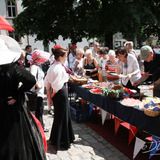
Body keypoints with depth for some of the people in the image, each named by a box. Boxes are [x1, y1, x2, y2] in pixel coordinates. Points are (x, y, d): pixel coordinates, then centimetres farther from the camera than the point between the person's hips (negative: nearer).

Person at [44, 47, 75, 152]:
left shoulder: (52, 67, 5)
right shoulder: (60, 68, -21)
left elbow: (47, 83, 6)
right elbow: (57, 86, -26)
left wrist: (49, 96, 8)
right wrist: (52, 95, -9)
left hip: (56, 94, 9)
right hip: (61, 93, -9)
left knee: (59, 116, 22)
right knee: (62, 117, 7)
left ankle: (54, 139, 39)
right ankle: (60, 142, 23)